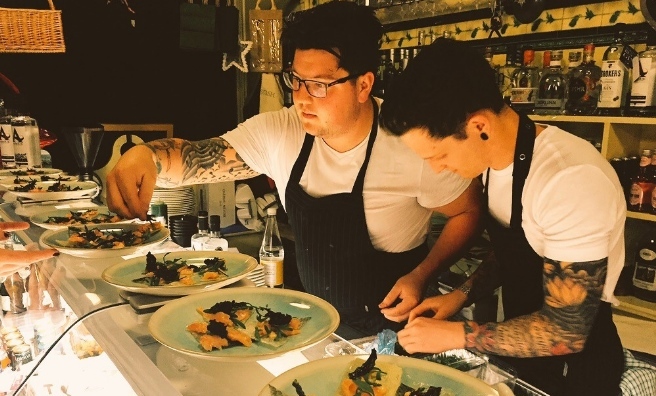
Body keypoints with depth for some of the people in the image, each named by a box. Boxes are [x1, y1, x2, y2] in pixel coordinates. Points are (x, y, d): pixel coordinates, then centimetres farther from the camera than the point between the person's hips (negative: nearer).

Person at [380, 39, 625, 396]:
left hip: (573, 365, -6)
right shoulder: (494, 156, -7)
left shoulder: (571, 181, -31)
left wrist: (455, 334, -20)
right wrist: (461, 295, -5)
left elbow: (567, 332, -26)